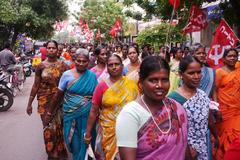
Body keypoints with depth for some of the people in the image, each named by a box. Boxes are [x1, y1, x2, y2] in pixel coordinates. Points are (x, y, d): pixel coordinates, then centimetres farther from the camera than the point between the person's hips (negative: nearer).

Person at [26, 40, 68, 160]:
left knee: (59, 126, 7)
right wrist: (29, 103, 4)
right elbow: (36, 85, 3)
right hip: (45, 101, 0)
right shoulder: (41, 66, 0)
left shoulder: (63, 65, -1)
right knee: (49, 127, 2)